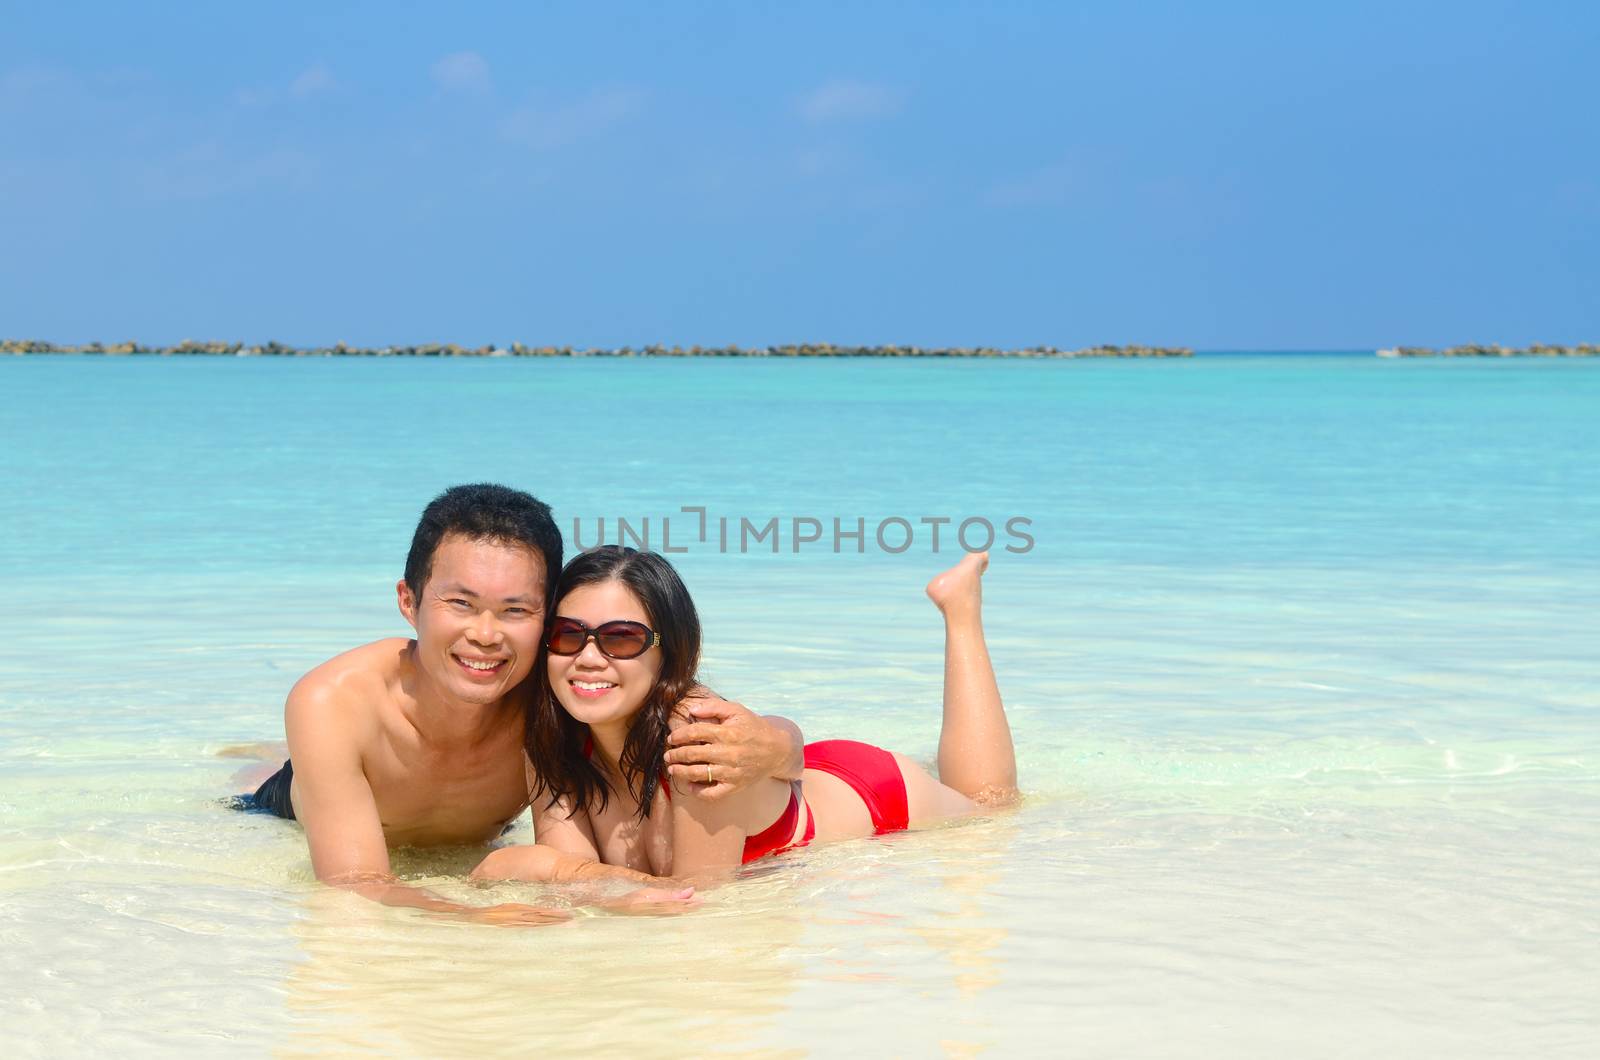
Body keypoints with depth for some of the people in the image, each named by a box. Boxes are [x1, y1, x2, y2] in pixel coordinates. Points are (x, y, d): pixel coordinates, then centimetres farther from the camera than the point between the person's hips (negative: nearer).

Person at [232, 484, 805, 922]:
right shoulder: (332, 702, -44)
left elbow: (781, 741, -36)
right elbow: (354, 884, -49)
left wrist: (768, 749, -62)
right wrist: (471, 919, -70)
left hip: (470, 858, 2)